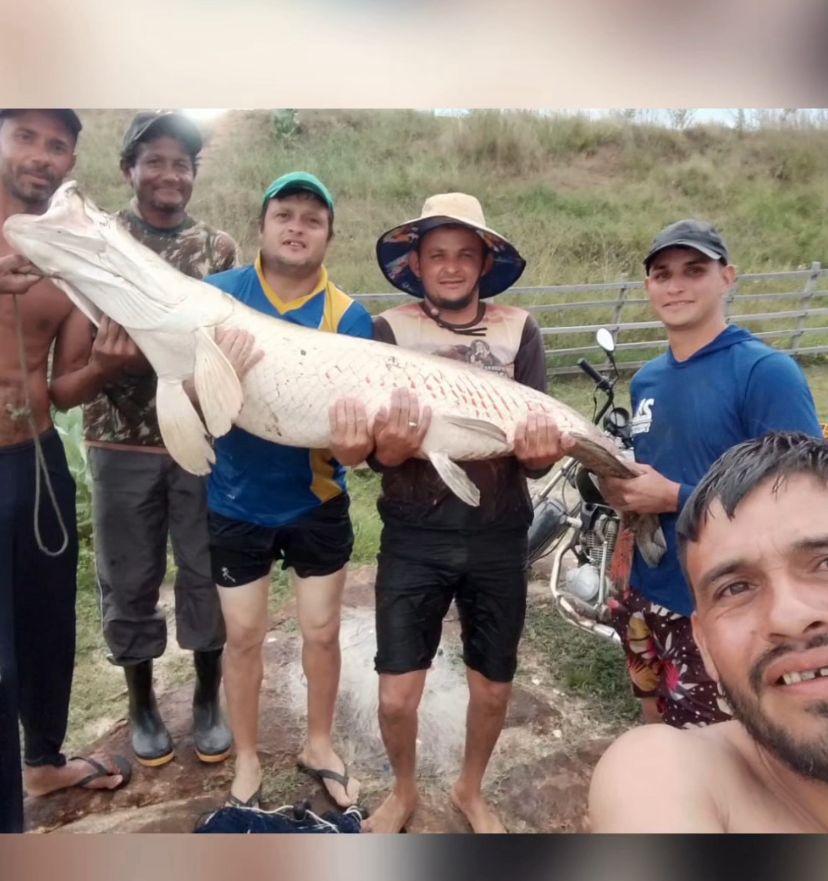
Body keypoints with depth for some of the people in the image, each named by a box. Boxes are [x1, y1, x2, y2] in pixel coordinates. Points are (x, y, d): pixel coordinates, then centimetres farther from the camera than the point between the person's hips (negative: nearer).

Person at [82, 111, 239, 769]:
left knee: (207, 572, 9)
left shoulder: (219, 249, 7)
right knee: (129, 577, 11)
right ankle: (142, 703, 32)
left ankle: (208, 699, 29)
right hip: (123, 441, 0)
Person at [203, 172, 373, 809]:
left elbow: (354, 416, -13)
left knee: (322, 630, 13)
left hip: (316, 503, 1)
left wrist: (352, 445, -37)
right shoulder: (218, 294, -8)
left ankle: (320, 743, 39)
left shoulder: (349, 317, -9)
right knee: (244, 636, 13)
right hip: (236, 503, 0)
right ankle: (247, 759, 36)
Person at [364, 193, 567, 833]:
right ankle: (404, 792, 38)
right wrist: (388, 450, -31)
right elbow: (371, 449, -9)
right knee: (397, 696, 3)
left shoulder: (519, 331, -1)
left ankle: (471, 790, 47)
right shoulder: (389, 330, -3)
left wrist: (539, 454, -27)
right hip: (414, 538, -1)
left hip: (498, 539, 2)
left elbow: (537, 458, -4)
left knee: (493, 690, 15)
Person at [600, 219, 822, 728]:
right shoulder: (647, 379, 7)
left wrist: (675, 497, -21)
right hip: (646, 598, 7)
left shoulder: (767, 372, -16)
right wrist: (620, 488, 0)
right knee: (657, 739, 23)